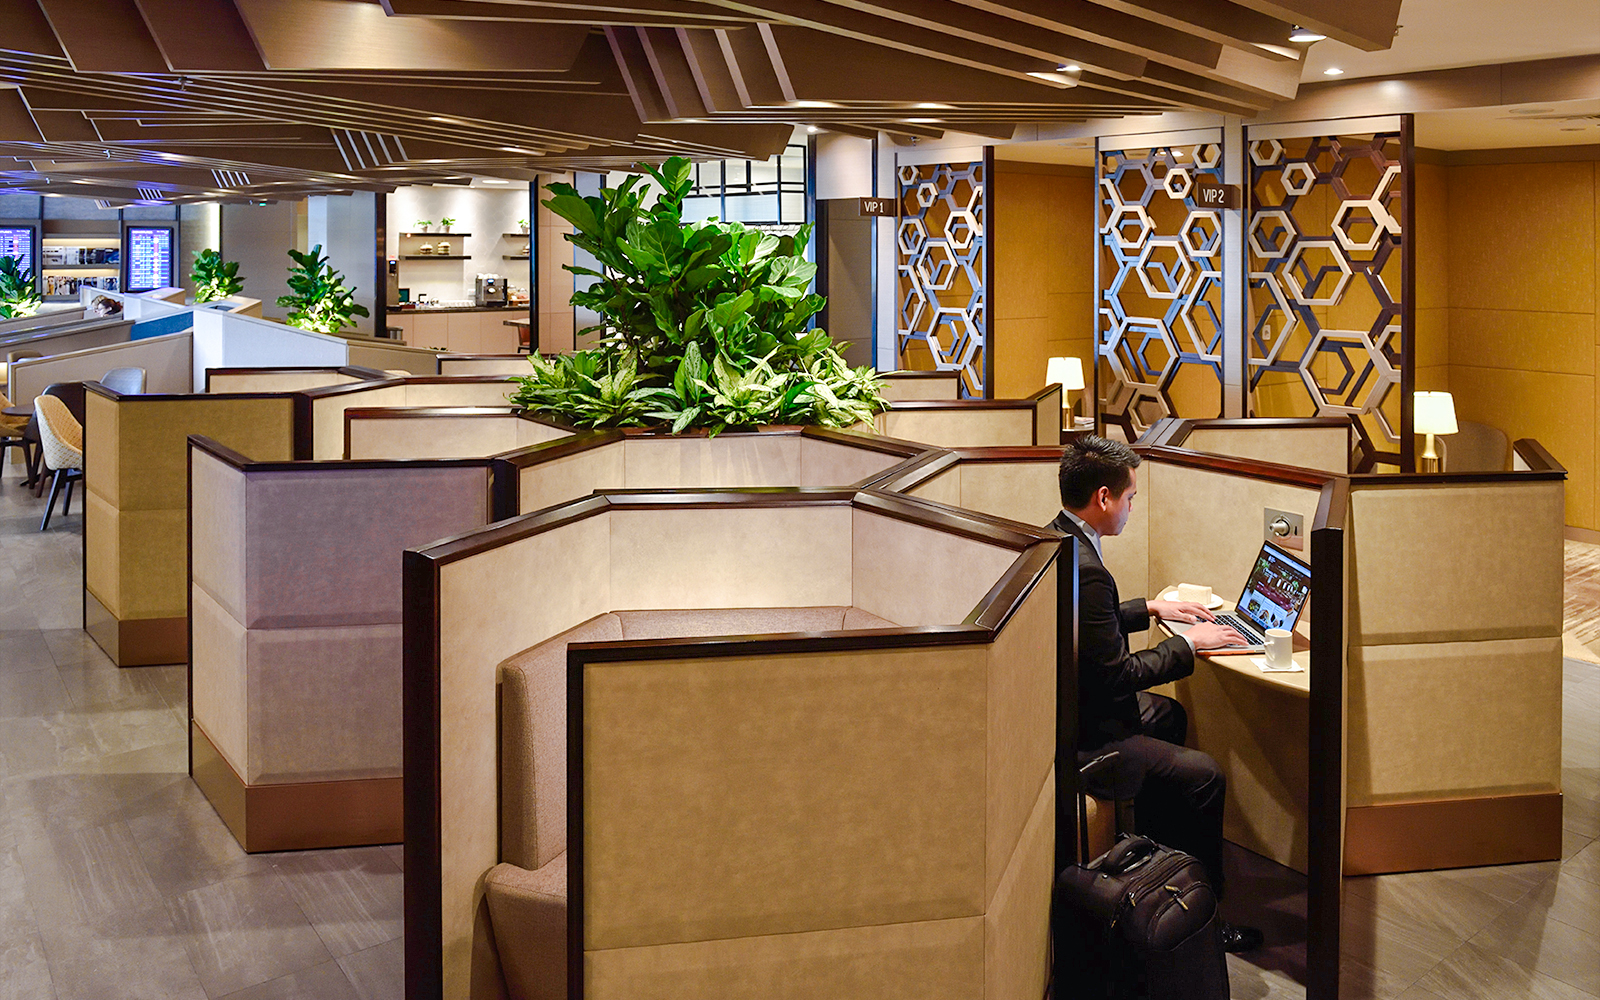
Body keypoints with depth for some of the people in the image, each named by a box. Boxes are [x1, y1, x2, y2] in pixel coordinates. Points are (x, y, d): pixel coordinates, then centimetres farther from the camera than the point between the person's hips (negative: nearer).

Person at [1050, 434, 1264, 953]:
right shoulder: (1084, 569, -30)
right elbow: (1119, 673, -24)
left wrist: (1151, 608, 18)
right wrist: (1187, 644, -11)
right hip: (1079, 741, -11)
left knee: (1168, 714, 30)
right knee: (1205, 777, -8)